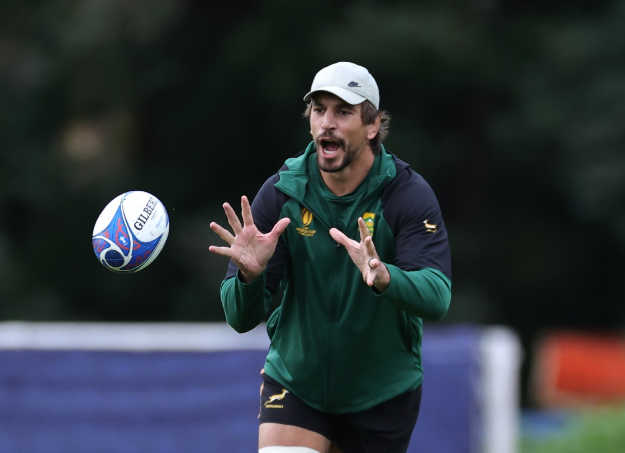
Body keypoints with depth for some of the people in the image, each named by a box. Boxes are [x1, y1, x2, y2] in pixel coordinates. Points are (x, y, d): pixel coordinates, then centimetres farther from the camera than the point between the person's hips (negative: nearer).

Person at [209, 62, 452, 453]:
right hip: (294, 383, 0)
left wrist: (384, 277, -49)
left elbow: (437, 298, -28)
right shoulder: (281, 193, -10)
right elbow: (241, 318, -13)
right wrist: (250, 274, -37)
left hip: (382, 393, 0)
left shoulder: (408, 194, -15)